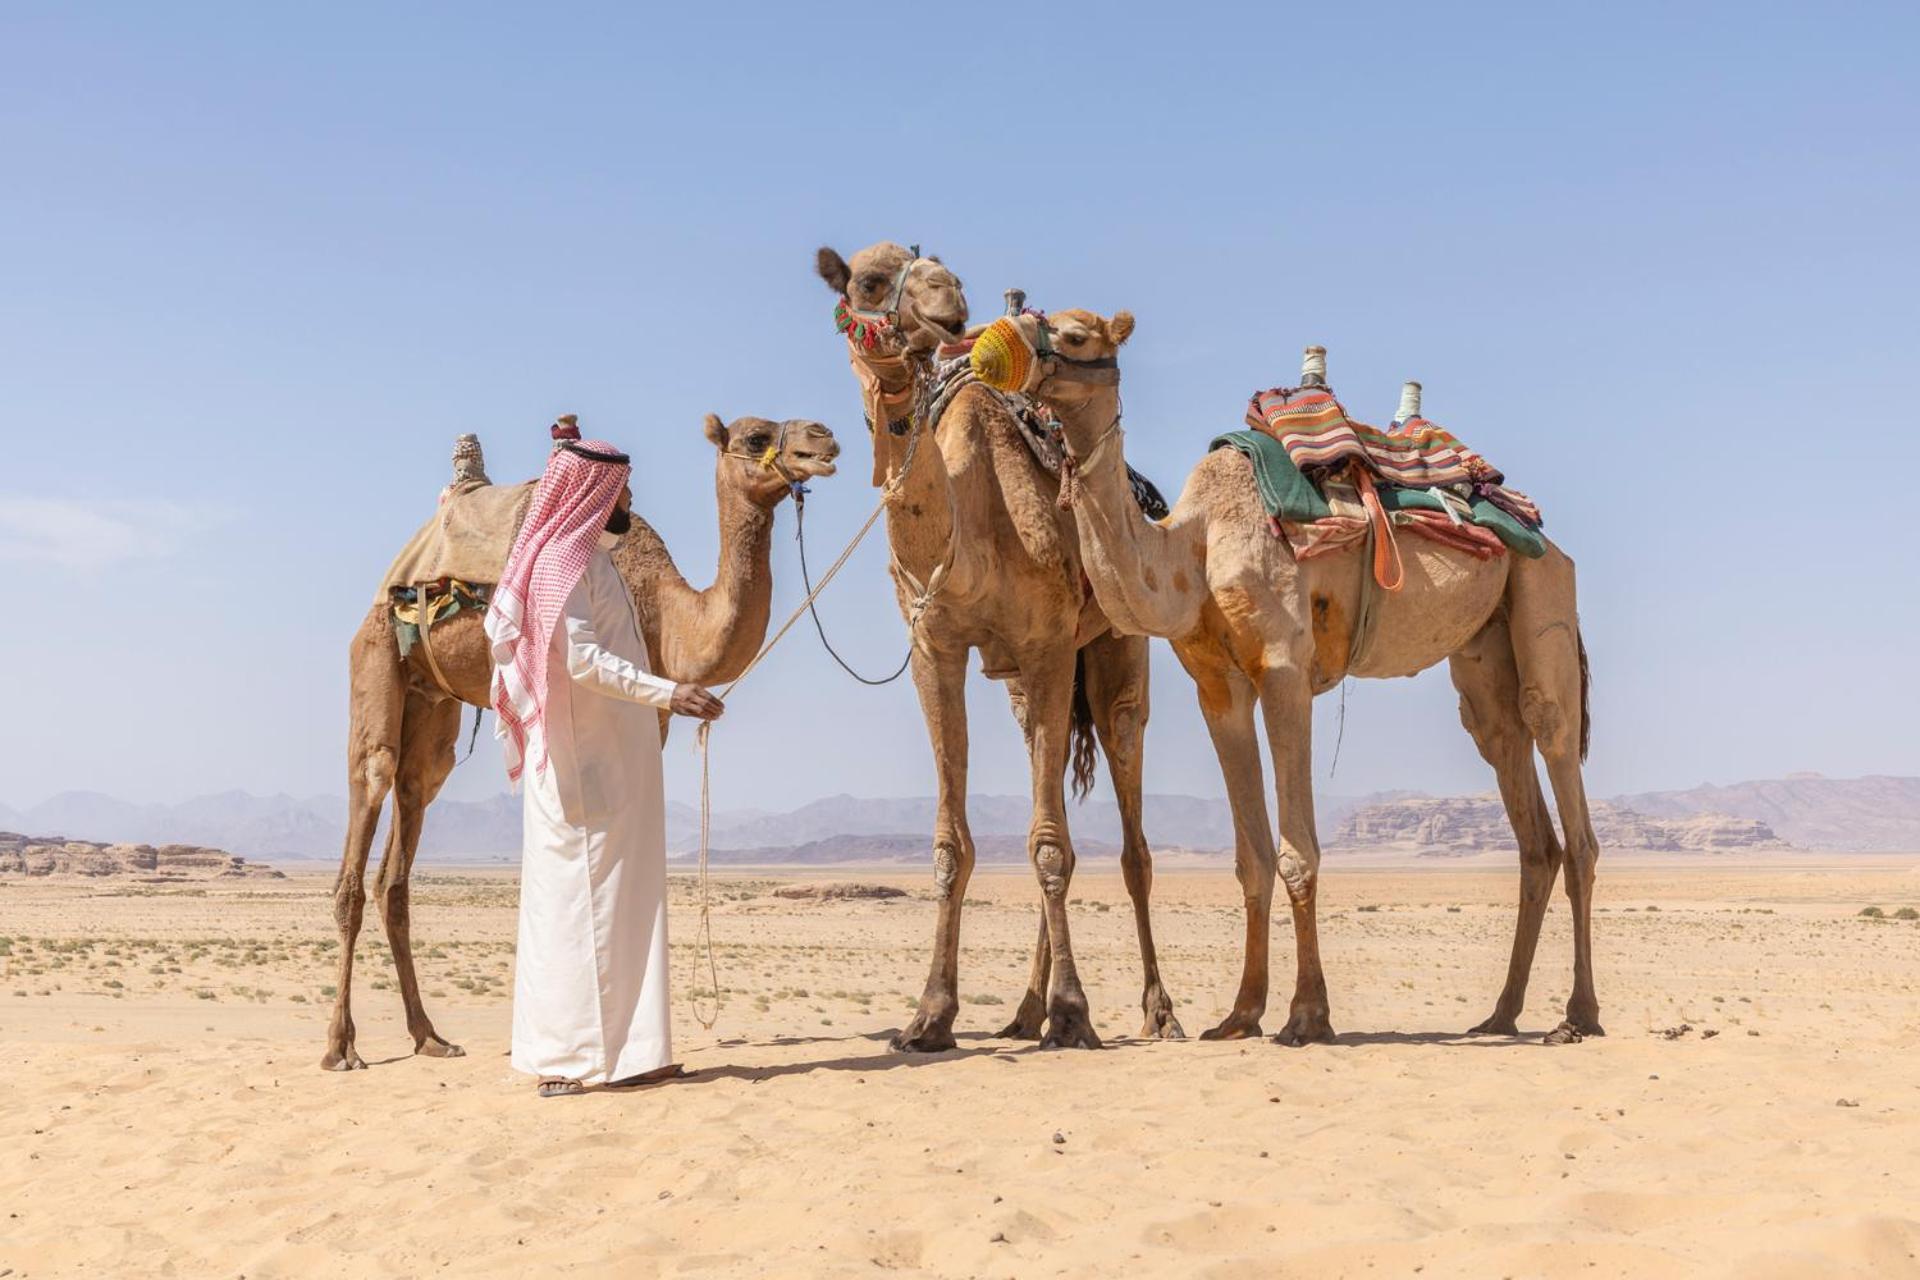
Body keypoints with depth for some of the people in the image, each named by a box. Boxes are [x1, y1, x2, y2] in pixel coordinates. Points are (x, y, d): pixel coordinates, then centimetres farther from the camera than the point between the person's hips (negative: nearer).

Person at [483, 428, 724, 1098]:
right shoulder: (563, 561, -12)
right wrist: (667, 692, -28)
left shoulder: (592, 560, 18)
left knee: (622, 898, 9)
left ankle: (621, 1049, 12)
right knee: (582, 896, -9)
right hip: (586, 764, -10)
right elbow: (581, 658, -22)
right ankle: (566, 1057, -6)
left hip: (616, 761, 10)